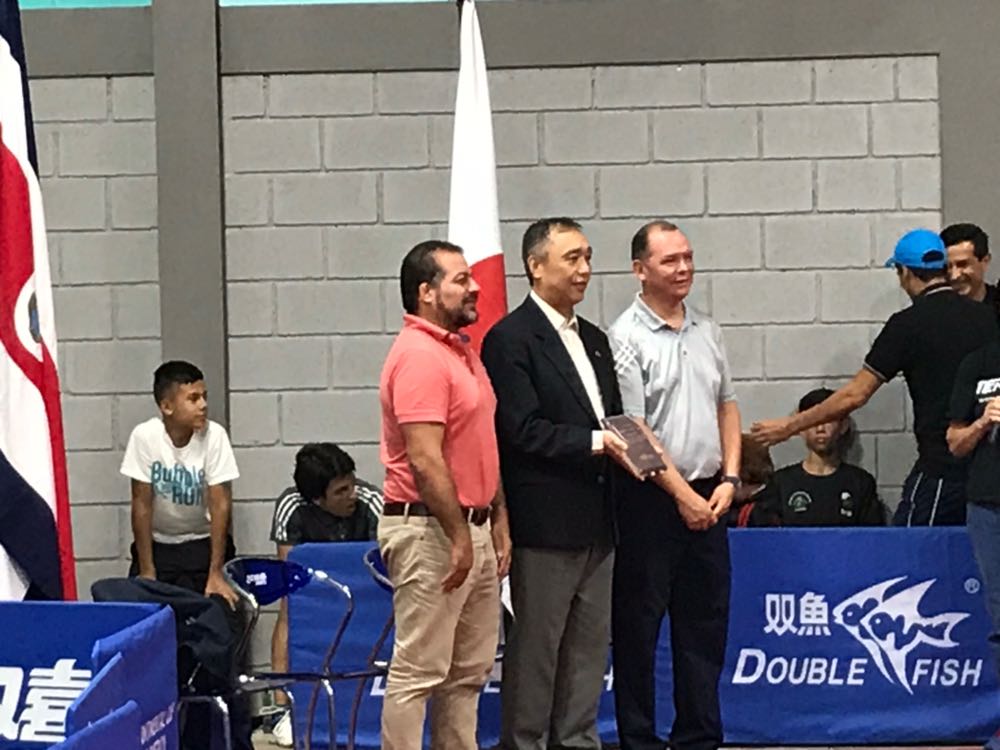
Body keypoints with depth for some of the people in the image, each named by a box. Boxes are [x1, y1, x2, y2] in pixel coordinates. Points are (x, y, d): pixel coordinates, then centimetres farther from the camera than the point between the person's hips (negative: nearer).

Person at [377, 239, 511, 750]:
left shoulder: (463, 351, 16)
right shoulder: (418, 356, -16)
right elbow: (425, 460, -21)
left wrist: (498, 523, 16)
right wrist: (459, 537, -19)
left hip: (472, 530, 10)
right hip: (432, 532, -10)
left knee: (469, 671, 13)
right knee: (418, 672, -5)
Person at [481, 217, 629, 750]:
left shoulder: (595, 340, 18)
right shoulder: (510, 339, -9)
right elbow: (523, 431, -16)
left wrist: (631, 446, 0)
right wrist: (595, 443, -20)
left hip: (596, 521, 8)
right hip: (544, 523, -8)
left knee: (589, 647, 12)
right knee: (534, 647, -1)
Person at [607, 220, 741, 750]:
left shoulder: (706, 331, 11)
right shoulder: (626, 338, -9)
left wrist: (728, 478, 3)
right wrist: (682, 495, -13)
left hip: (708, 498, 6)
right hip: (651, 501, -6)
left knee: (705, 626, 11)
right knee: (638, 630, 1)